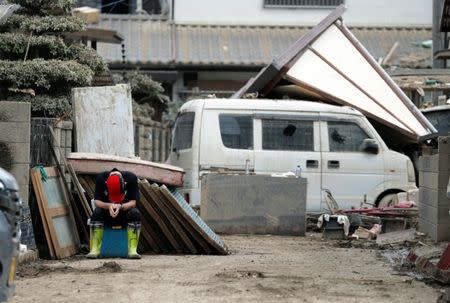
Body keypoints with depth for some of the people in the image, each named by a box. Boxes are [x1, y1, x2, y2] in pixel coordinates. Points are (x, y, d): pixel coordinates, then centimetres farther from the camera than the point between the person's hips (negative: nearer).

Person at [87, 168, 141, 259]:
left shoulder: (131, 178, -21)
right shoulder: (101, 178, -19)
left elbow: (133, 202, -20)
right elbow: (97, 201, -18)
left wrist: (120, 207, -40)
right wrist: (109, 206, -39)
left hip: (125, 209, 0)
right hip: (106, 209, 0)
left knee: (135, 213, -32)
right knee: (97, 212, -32)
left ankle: (132, 250, -33)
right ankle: (95, 249, -32)